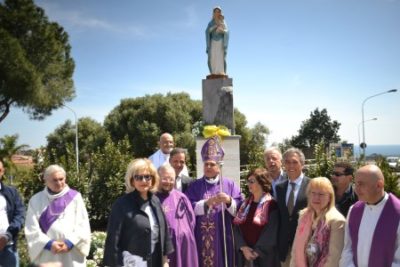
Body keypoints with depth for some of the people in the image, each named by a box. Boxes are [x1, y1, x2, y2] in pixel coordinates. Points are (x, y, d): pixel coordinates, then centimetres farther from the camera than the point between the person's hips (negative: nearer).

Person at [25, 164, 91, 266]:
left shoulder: (75, 197, 4)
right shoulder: (36, 200, 5)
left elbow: (83, 225, 1)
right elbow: (32, 229, 0)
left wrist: (70, 242, -12)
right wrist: (48, 244, -13)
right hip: (47, 256, 1)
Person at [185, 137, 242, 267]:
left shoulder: (229, 184, 4)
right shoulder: (195, 186, 6)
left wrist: (229, 201, -22)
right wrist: (208, 202, -19)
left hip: (223, 238, 0)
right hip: (201, 239, 0)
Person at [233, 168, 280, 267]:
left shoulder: (271, 205, -8)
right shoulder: (245, 204, 9)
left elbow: (271, 233, -13)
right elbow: (237, 227, 3)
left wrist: (256, 252, -13)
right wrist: (243, 247, -10)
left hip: (264, 257, -5)